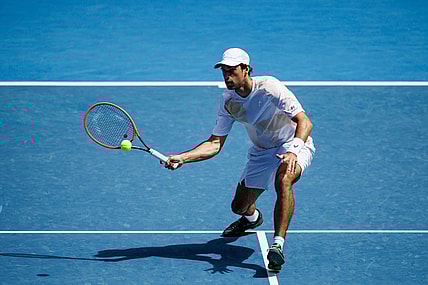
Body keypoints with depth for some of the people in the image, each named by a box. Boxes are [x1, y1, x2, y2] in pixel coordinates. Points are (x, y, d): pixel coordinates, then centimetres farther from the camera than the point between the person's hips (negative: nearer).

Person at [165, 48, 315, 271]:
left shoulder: (270, 88, -28)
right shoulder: (228, 102, -11)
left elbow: (304, 122, -31)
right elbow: (215, 143, -9)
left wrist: (293, 151, -49)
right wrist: (182, 157, -23)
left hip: (295, 144, -6)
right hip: (261, 152, 6)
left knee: (283, 179, -39)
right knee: (239, 207, 8)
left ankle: (278, 245, -39)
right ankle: (252, 218, 50)